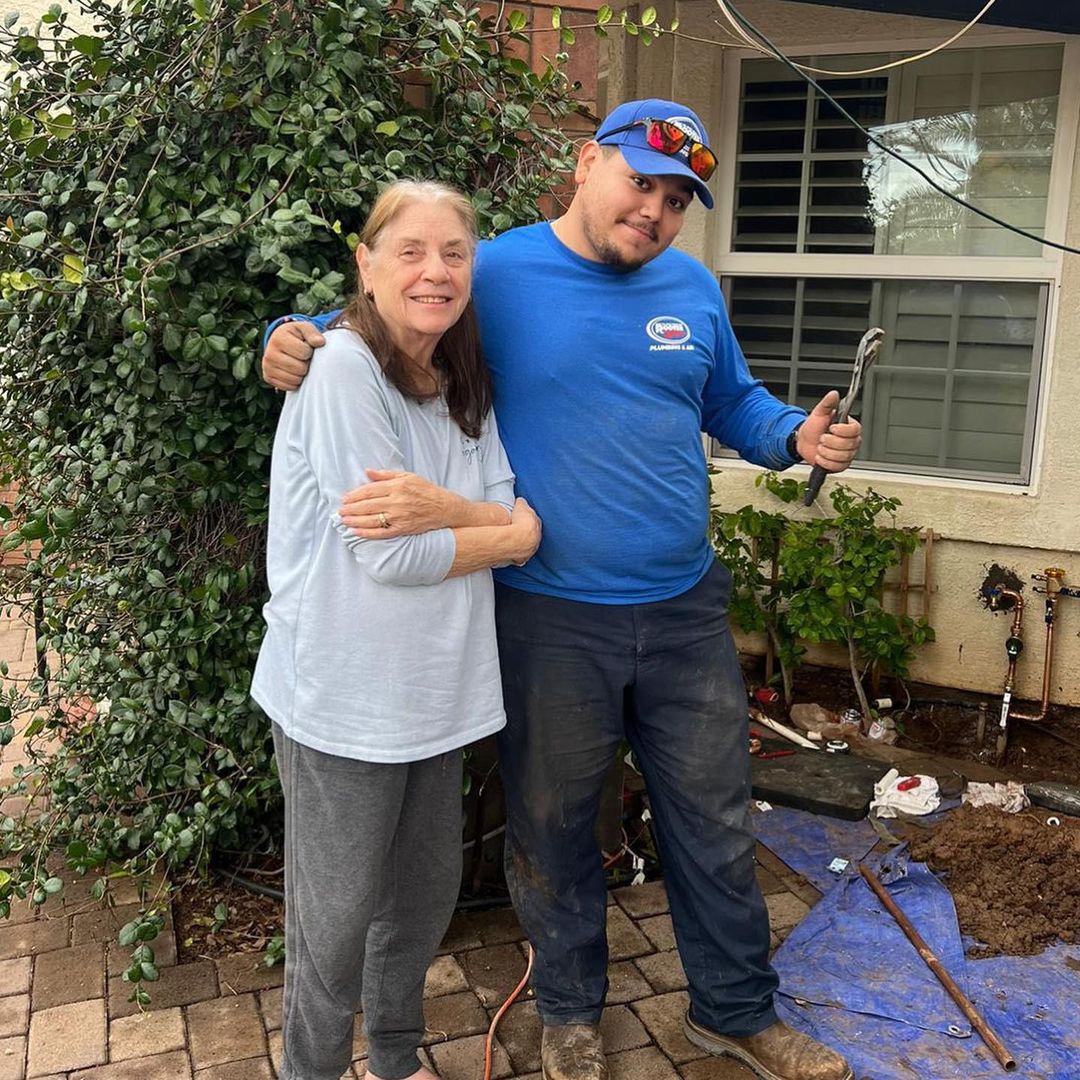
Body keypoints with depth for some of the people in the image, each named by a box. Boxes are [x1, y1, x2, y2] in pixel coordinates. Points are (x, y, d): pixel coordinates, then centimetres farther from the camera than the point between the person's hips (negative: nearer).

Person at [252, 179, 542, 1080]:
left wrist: (437, 507, -25)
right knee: (339, 917, 9)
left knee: (427, 891, 20)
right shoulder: (344, 369, -17)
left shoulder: (464, 383, 5)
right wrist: (503, 535, -7)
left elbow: (522, 521, -5)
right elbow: (390, 555, -22)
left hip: (435, 689, 7)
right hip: (346, 694, -7)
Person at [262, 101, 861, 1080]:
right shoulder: (494, 276, -7)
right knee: (554, 827, 14)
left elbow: (733, 403, 19)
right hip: (550, 620, -3)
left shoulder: (694, 289, 6)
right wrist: (298, 341, -18)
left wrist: (797, 437, -1)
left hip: (685, 609, 4)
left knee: (714, 821, 16)